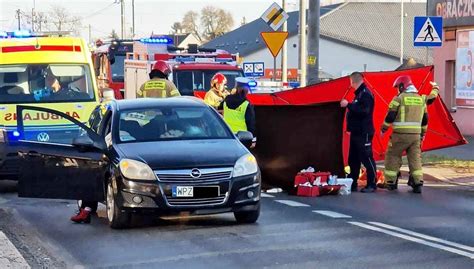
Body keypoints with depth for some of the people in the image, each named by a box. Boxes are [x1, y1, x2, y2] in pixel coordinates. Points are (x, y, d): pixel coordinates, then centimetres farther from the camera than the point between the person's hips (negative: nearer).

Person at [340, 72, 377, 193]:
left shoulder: (365, 94, -14)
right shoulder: (359, 93, 16)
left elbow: (363, 111, -27)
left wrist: (348, 105, -23)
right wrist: (348, 105, 13)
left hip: (364, 133, -10)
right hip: (356, 132, 10)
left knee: (367, 158, -6)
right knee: (353, 159, 12)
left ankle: (372, 184, -1)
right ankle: (352, 184, 18)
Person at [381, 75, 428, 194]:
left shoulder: (399, 98, -7)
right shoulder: (421, 99, 12)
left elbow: (390, 116, -8)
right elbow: (424, 120, 17)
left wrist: (383, 129, 5)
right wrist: (422, 134, 27)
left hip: (400, 134, -5)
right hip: (415, 135, 5)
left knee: (392, 156, 8)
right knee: (415, 158, 8)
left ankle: (391, 182, 9)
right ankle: (417, 183, 0)